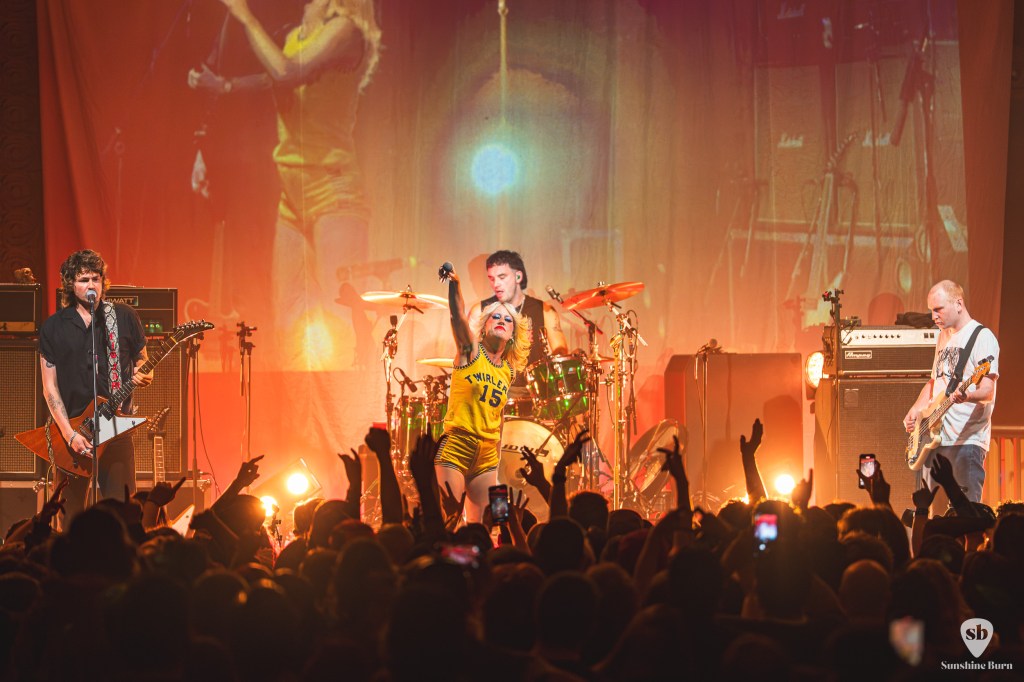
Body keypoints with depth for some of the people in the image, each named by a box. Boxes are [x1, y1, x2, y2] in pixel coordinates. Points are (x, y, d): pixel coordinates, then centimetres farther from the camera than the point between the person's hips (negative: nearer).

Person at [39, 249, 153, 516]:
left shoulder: (125, 318, 5)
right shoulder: (53, 327, 4)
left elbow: (141, 359, 16)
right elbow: (49, 386, 2)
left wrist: (143, 375, -10)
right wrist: (68, 434, -9)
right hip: (70, 427, 1)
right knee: (73, 513, 5)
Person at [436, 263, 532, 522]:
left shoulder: (508, 372, 14)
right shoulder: (471, 351, 0)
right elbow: (458, 316, -19)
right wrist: (454, 285, -34)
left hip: (487, 455, 5)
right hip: (456, 445, -5)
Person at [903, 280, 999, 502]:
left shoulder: (982, 337, -7)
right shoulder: (944, 337, 19)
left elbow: (987, 391, -16)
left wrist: (965, 396, -37)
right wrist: (916, 409, 10)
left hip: (966, 439, -8)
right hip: (934, 438, 8)